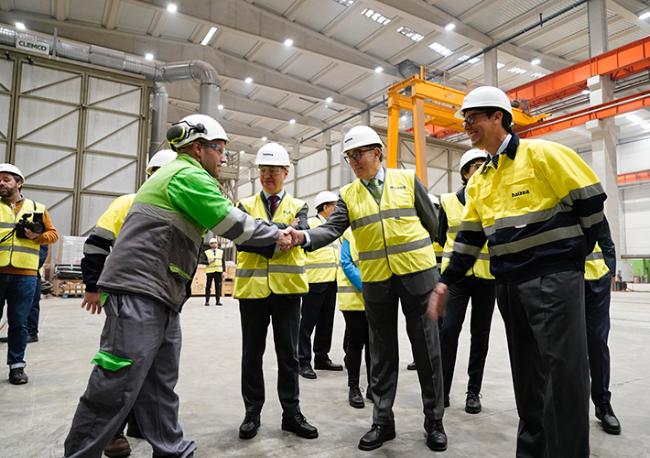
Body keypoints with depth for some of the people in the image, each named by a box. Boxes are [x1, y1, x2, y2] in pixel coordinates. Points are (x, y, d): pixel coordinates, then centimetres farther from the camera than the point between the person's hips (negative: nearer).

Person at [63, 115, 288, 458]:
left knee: (161, 387, 15)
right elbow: (232, 223, -11)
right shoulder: (189, 175, -10)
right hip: (139, 293, -11)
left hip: (161, 300, 11)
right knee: (115, 389, -4)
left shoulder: (174, 175, 23)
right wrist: (276, 236, 1)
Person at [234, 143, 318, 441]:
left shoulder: (298, 207, 10)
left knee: (288, 355, 8)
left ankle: (291, 413, 22)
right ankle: (252, 413, 24)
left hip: (287, 287, 0)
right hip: (252, 287, 1)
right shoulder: (246, 205, 9)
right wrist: (282, 232, -17)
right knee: (252, 354, 10)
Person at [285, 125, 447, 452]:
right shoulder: (348, 195, 6)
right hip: (375, 280, 2)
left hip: (417, 274, -1)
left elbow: (431, 222, 9)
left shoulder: (407, 180, 3)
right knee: (382, 352, 10)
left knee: (427, 349, 5)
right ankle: (382, 421, 24)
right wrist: (304, 237, -26)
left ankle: (434, 421, 22)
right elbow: (332, 228, -8)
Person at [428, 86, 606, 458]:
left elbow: (591, 201, -4)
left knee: (563, 370, -4)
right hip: (508, 283, 7)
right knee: (526, 372, 14)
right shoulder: (480, 179, 14)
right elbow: (470, 237, 15)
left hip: (553, 277, -6)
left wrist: (575, 252, 2)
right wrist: (446, 282, 10)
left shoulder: (540, 153, -5)